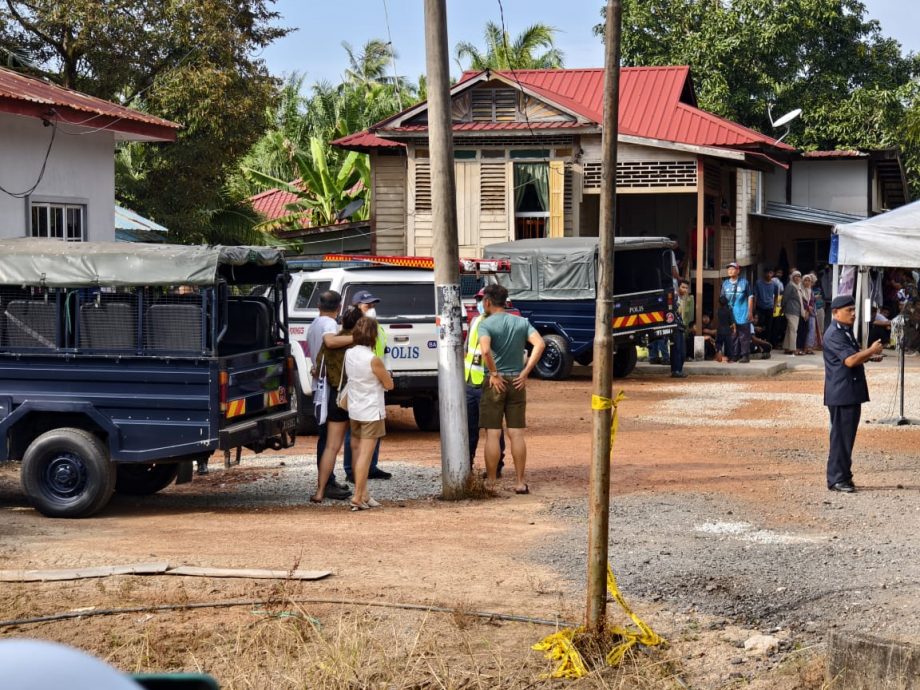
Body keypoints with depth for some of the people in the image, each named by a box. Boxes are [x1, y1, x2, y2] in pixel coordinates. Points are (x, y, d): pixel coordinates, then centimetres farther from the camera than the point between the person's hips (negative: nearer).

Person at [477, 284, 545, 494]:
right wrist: (525, 372, -5)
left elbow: (485, 350, -25)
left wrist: (494, 374, -13)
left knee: (492, 435, 1)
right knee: (516, 434, 7)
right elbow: (539, 344, -7)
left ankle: (491, 483, 5)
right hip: (517, 382, 4)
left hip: (495, 382, -4)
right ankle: (520, 482, 7)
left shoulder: (486, 324, -8)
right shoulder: (522, 322, 6)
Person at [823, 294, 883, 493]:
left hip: (852, 392, 10)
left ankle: (843, 476, 20)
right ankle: (837, 479, -2)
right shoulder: (834, 334, -16)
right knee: (841, 436, -6)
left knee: (847, 436, 14)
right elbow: (849, 360, -25)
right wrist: (871, 350, -13)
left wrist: (868, 355, 10)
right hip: (841, 393, -10)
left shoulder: (846, 331, 17)